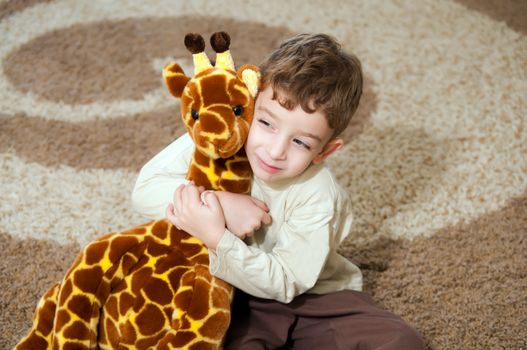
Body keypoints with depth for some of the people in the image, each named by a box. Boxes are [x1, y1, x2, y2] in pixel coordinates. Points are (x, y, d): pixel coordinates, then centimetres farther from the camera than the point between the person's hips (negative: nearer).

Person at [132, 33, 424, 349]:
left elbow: (282, 283, -22)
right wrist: (221, 202, -34)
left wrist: (216, 238, -35)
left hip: (313, 298, 0)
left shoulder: (318, 198, -25)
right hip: (238, 296, 1)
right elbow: (146, 190, -21)